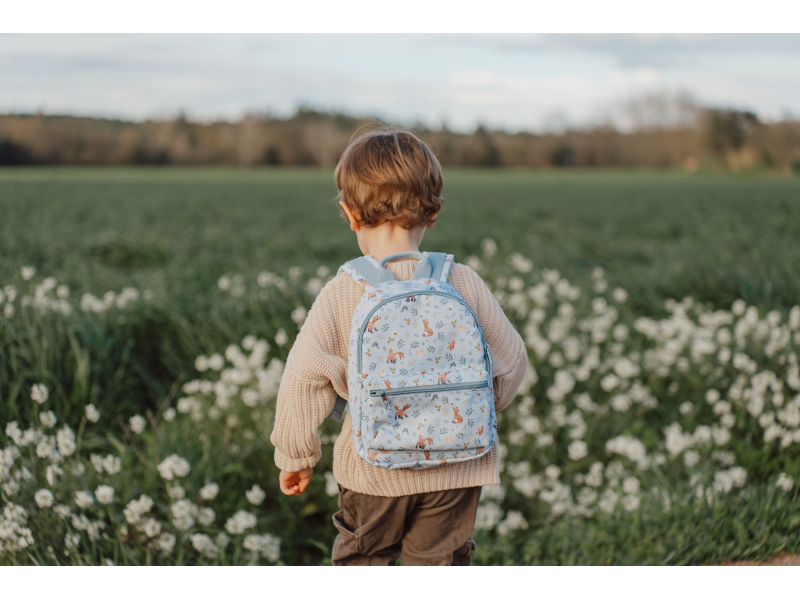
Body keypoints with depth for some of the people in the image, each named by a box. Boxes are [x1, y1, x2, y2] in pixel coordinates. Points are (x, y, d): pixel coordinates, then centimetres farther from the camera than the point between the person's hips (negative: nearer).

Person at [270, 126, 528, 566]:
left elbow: (304, 379, -10)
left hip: (373, 469, -1)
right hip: (456, 468, 1)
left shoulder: (340, 294, -12)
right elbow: (509, 361, 2)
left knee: (360, 562, 21)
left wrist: (295, 455, 4)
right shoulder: (464, 283, -8)